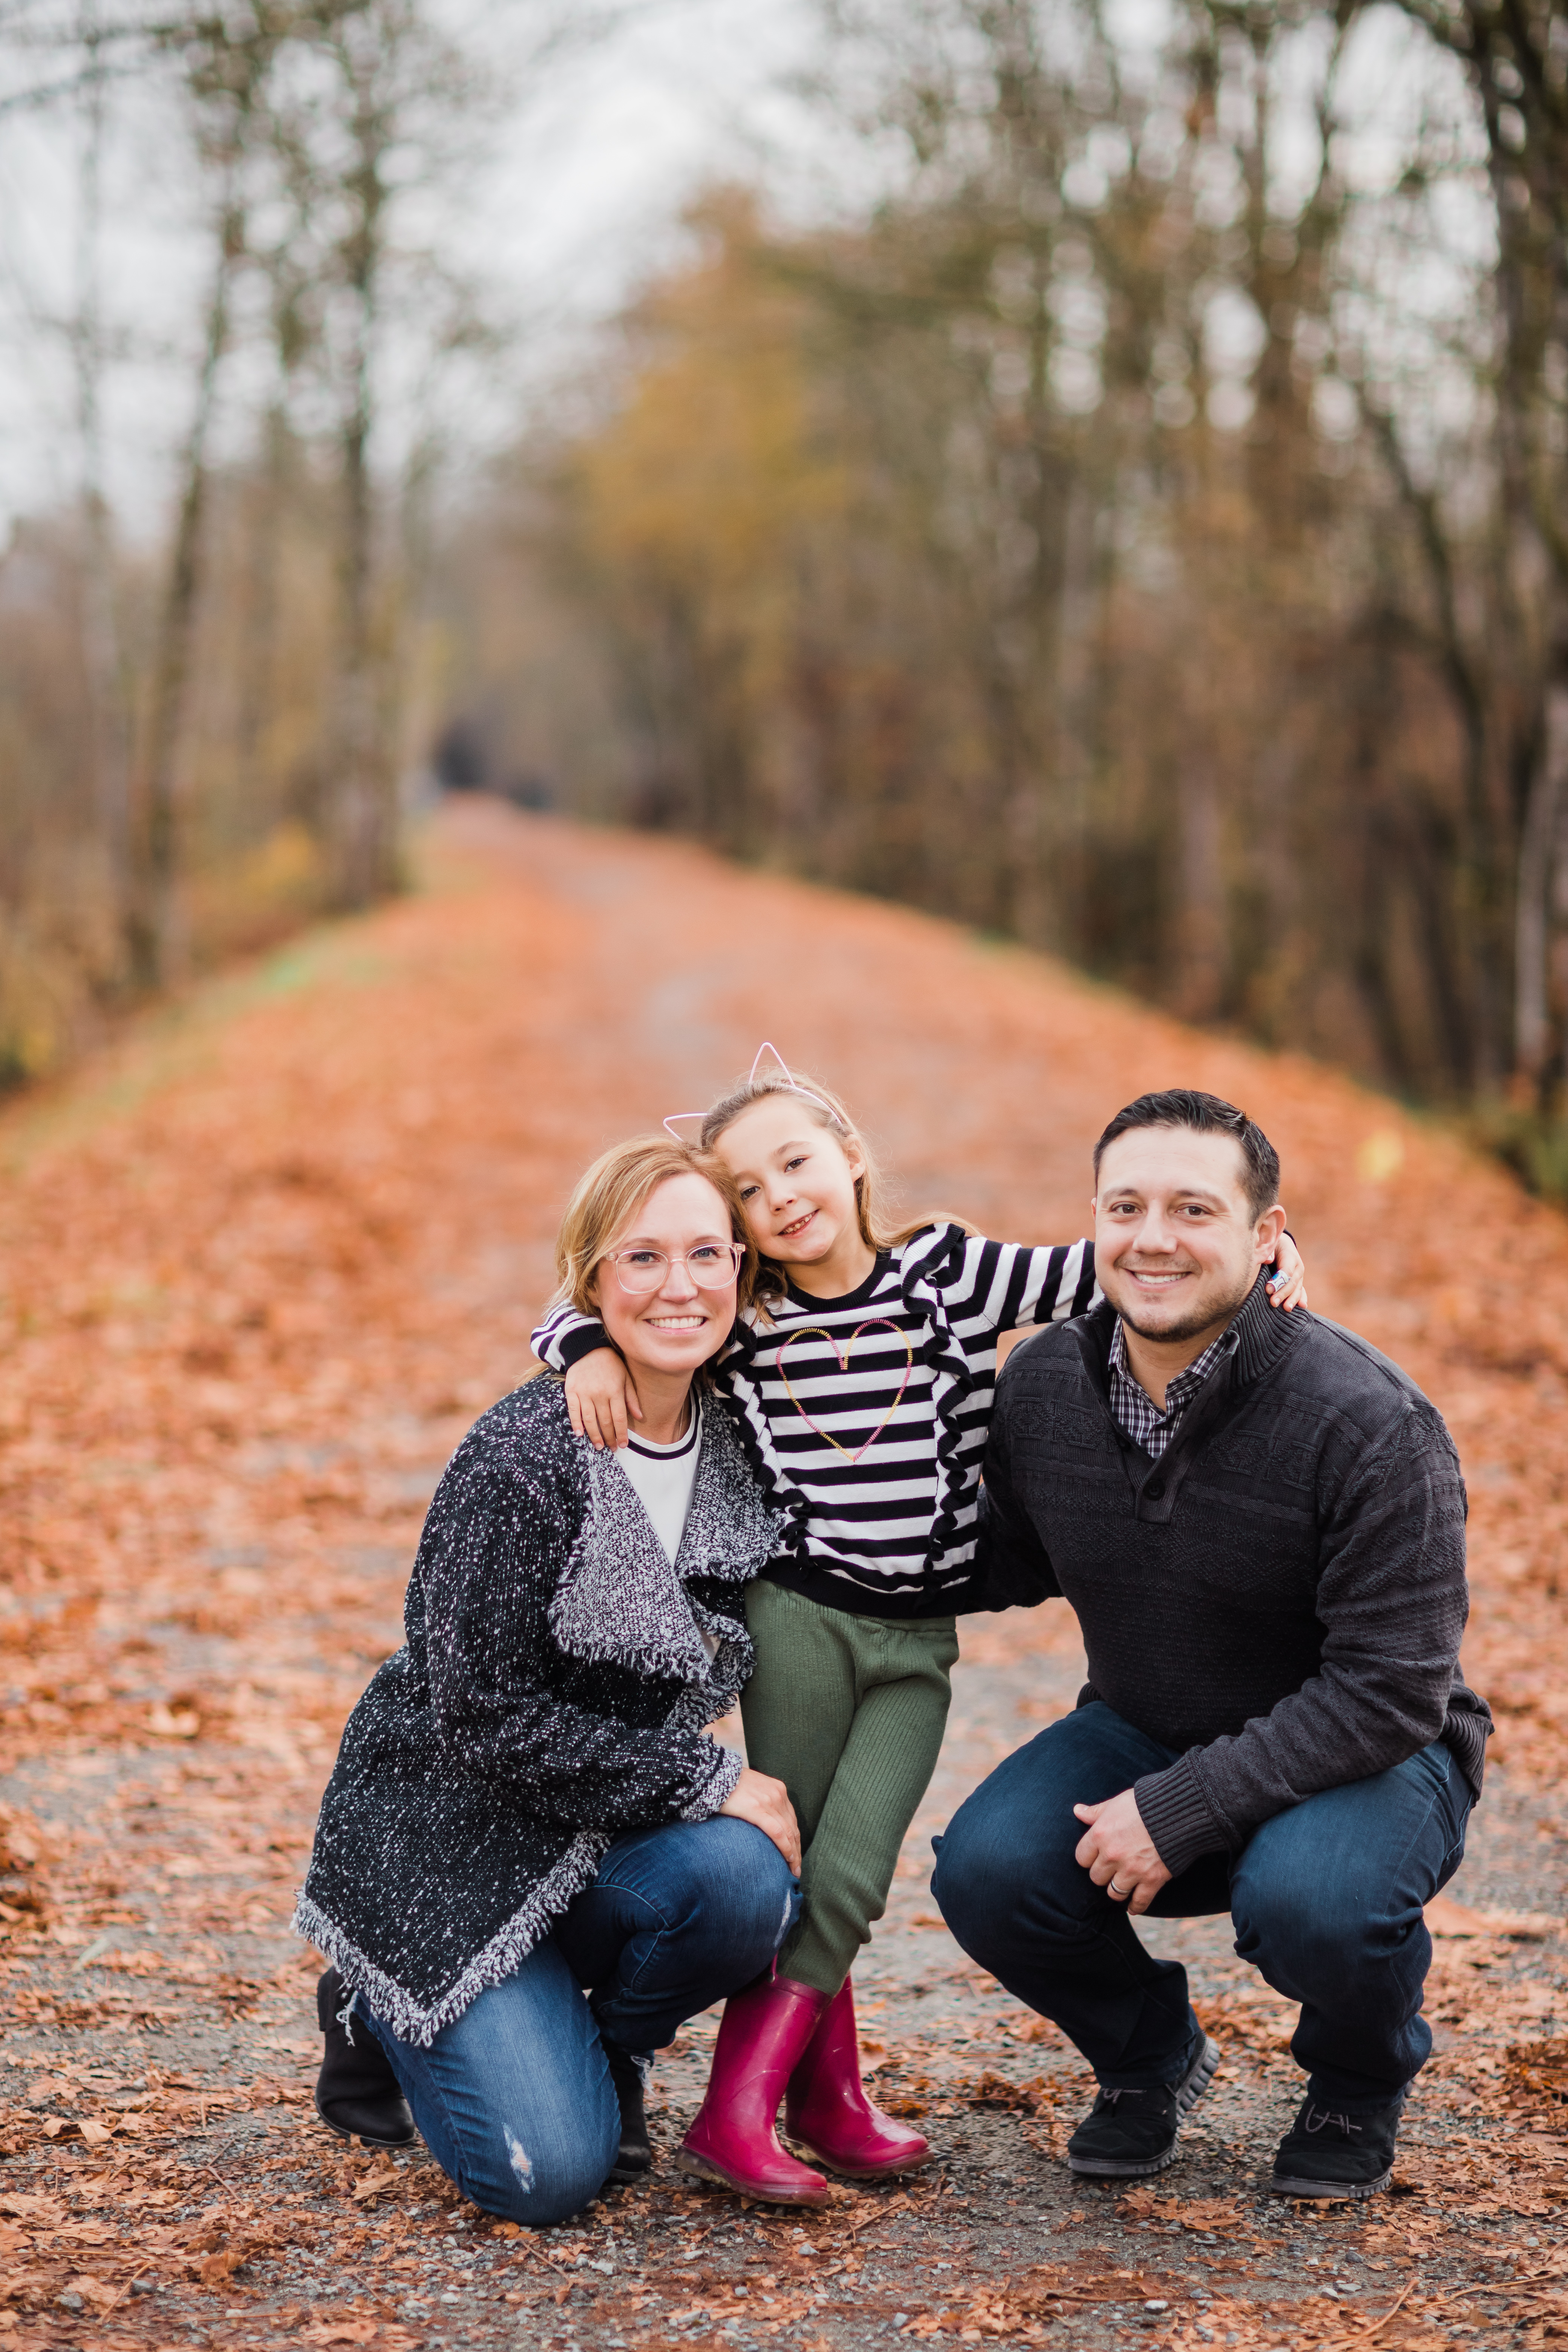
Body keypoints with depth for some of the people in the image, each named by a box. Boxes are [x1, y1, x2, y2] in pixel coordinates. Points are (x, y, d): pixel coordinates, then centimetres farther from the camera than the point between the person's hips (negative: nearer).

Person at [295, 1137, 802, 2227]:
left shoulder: (735, 1444, -1)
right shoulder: (522, 1455, -21)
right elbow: (485, 1718, -21)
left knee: (745, 1884, -28)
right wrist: (706, 1781, -21)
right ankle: (386, 2018, 12)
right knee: (550, 2172, -19)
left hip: (610, 1842, 5)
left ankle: (601, 2047, 4)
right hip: (447, 1839, -5)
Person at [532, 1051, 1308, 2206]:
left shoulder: (949, 1274, -2)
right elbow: (581, 1310, 7)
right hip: (796, 1619, 0)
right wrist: (595, 1353, -15)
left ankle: (737, 2111, 3)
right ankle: (826, 2093, 17)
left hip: (918, 1644, 1)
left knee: (850, 1877, -5)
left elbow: (1101, 1269, -1)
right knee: (791, 1868, 3)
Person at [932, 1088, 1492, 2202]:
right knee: (987, 1870, -22)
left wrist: (1182, 1812, -27)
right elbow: (1010, 1568, 10)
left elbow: (1391, 1692, -25)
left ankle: (1362, 2086, 3)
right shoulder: (1043, 1385, -8)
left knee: (1306, 1900, -36)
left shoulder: (1372, 1424, -25)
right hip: (1143, 1733, 5)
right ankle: (1152, 2058, 12)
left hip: (1370, 1754, -4)